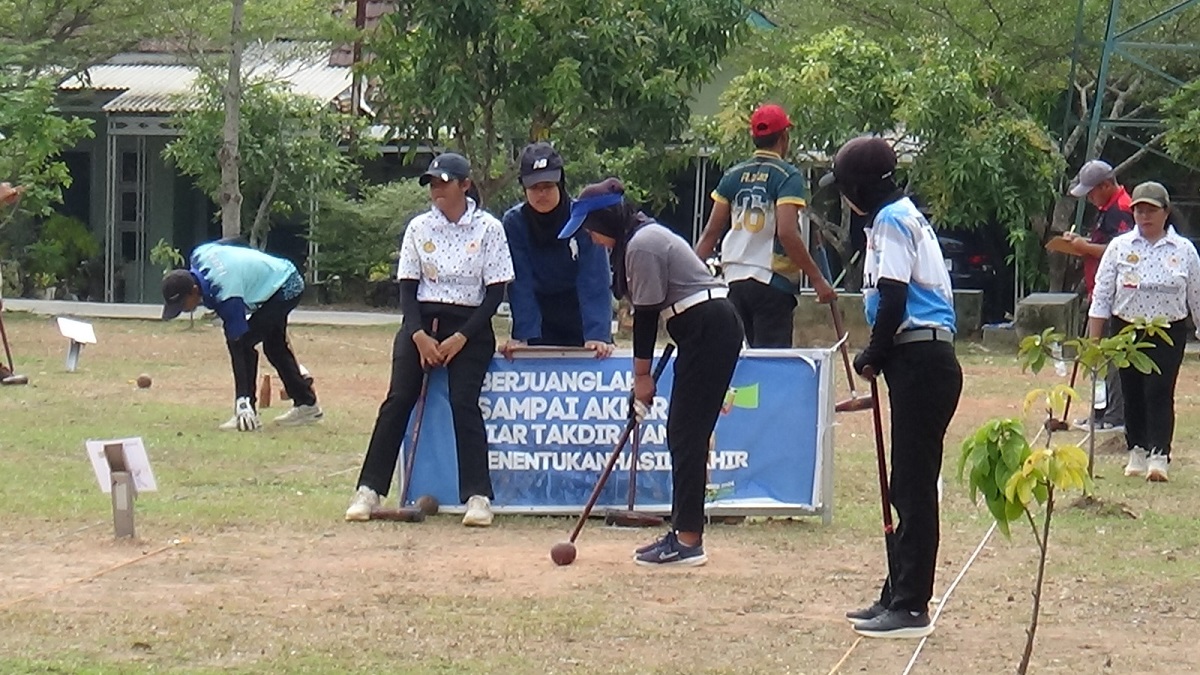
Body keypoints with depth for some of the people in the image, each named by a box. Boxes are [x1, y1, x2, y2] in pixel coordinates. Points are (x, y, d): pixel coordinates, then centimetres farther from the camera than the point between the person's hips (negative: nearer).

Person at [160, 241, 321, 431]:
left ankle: (245, 409, -16)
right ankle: (306, 405, 35)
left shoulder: (227, 297, -38)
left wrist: (242, 400, -38)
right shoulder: (198, 256, -18)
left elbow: (238, 347, -36)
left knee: (243, 343, -20)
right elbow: (224, 243, 4)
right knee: (275, 347, 22)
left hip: (285, 290, -10)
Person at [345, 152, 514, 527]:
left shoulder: (488, 228, -1)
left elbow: (495, 292, -3)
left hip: (469, 325, -2)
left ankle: (477, 496, -14)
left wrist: (461, 338, -12)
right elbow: (407, 287, 6)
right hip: (421, 322, 2)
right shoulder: (418, 227, 7)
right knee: (398, 399, -9)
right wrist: (419, 334, -10)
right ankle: (369, 490, -9)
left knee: (464, 402, -17)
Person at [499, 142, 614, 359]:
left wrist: (597, 335, -33)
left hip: (580, 314, -1)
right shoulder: (514, 222, -13)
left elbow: (594, 280, -23)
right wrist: (522, 336, -27)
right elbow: (521, 283, -17)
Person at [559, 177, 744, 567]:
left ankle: (688, 542, -9)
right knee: (683, 434, 10)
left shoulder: (640, 246, -15)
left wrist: (642, 375, -3)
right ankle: (684, 532, 13)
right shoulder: (642, 238, 16)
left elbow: (647, 314, -12)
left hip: (708, 332, -10)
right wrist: (643, 374, 11)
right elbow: (647, 311, 15)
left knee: (687, 434, -9)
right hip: (713, 328, 10)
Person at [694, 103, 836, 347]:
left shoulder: (733, 176, 10)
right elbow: (787, 233, -18)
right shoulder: (788, 176, -7)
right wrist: (817, 279, -15)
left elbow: (711, 232, 9)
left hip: (736, 279, 6)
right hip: (773, 281, -6)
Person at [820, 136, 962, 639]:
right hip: (922, 359, 10)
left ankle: (911, 607, -7)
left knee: (914, 487, -8)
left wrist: (875, 355, -5)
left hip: (920, 362, -10)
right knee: (907, 487, 14)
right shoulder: (903, 216, 21)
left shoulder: (892, 220, -9)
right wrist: (880, 355, 10)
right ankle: (898, 597, 20)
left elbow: (893, 299, -16)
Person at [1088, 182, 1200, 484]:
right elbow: (1102, 294, 1)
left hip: (1168, 333, -2)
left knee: (1159, 392, -11)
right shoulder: (1120, 247, 1)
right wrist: (1093, 339, -3)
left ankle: (1159, 456, -16)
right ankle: (1137, 451, 21)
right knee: (1132, 393, 8)